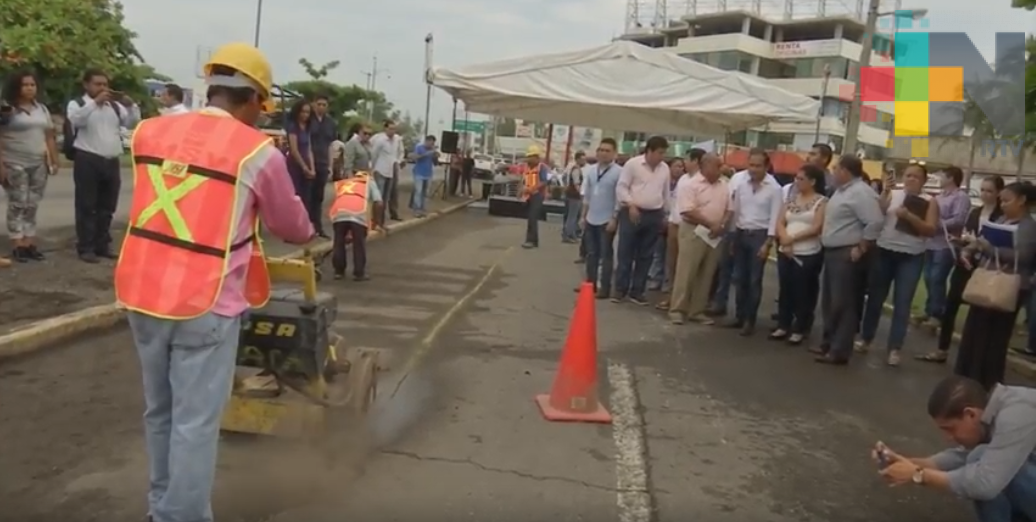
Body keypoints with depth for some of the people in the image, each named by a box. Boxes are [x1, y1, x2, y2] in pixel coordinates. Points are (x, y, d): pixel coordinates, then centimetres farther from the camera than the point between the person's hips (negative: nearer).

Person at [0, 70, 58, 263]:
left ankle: (29, 243, 10)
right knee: (18, 204, -5)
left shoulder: (42, 109, 14)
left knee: (32, 205, 6)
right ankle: (17, 246, -1)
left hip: (38, 165, 5)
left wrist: (54, 161, 11)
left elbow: (49, 137, 17)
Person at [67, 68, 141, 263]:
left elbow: (133, 123, 9)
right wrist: (95, 102, -27)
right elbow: (76, 119, -20)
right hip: (88, 160, -5)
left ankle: (103, 245, 22)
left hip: (112, 161, 5)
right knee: (87, 206, -2)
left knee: (107, 207, 12)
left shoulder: (115, 106, 16)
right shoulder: (77, 104, 1)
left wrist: (130, 105, -7)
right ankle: (85, 247, 2)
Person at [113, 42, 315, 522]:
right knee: (195, 422, 5)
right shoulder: (259, 153, -7)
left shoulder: (148, 132, 7)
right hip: (204, 303, -6)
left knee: (159, 411, 21)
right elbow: (288, 222, 9)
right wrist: (307, 235, 32)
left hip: (142, 292, 6)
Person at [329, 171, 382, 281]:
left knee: (339, 242, 19)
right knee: (359, 244, 13)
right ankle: (359, 273, 16)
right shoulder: (369, 182, 33)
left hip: (339, 212, 2)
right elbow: (378, 202, 16)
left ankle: (339, 271, 25)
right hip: (359, 213, -2)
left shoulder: (341, 184, 40)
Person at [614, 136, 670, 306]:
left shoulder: (665, 169, 9)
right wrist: (630, 205, -16)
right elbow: (621, 187, -6)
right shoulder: (632, 164, -6)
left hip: (654, 215, 4)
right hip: (632, 213, -4)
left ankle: (637, 292, 13)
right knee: (625, 253, -1)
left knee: (645, 256, 6)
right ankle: (620, 290, 8)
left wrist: (664, 214, 18)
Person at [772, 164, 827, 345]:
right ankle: (783, 325, 21)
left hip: (808, 255, -5)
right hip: (786, 252, 5)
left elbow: (816, 228, -11)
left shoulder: (822, 202, -3)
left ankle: (799, 329, 12)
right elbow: (780, 222, 6)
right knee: (785, 290, 10)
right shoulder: (791, 199, 12)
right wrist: (785, 240, -11)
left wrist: (792, 238, -10)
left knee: (803, 292, 3)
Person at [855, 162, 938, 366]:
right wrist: (885, 192, -15)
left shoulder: (929, 202, 2)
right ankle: (865, 338, 24)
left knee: (902, 303, -3)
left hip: (911, 257, -1)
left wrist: (909, 216, -19)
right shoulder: (892, 194, 6)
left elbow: (931, 230, -9)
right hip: (884, 252, 2)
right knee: (875, 297, 10)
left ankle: (894, 349, 3)